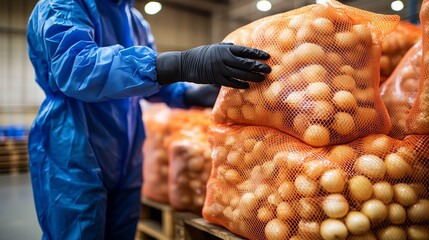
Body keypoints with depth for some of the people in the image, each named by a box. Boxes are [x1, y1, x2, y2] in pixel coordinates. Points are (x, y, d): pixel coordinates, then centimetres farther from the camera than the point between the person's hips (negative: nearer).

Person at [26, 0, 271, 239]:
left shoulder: (137, 20, 13)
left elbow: (153, 74, 20)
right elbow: (75, 66, -29)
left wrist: (196, 94, -1)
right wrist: (184, 64, -40)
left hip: (127, 161, 7)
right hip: (72, 158, -6)